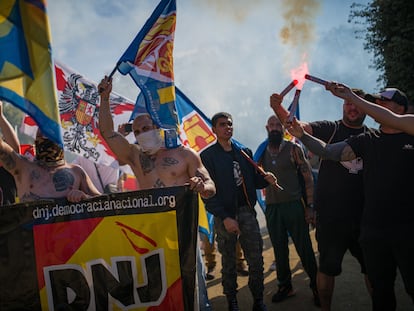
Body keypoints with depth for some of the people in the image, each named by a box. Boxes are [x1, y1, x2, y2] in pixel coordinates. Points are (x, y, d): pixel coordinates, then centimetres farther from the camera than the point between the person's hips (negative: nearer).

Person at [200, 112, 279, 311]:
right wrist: (224, 218, -16)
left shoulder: (244, 152, 11)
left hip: (247, 212, 4)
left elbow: (251, 182, 15)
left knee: (256, 260, 5)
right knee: (229, 263, 9)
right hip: (225, 215, -3)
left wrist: (265, 179, -7)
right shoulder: (207, 156, -4)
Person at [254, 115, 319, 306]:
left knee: (304, 248, 2)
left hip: (294, 205, -3)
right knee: (279, 249, 12)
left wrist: (310, 206, -7)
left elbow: (308, 178, -2)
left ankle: (316, 285, 19)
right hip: (272, 208, 3)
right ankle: (285, 286, 27)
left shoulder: (294, 149, -1)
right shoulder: (261, 152, 9)